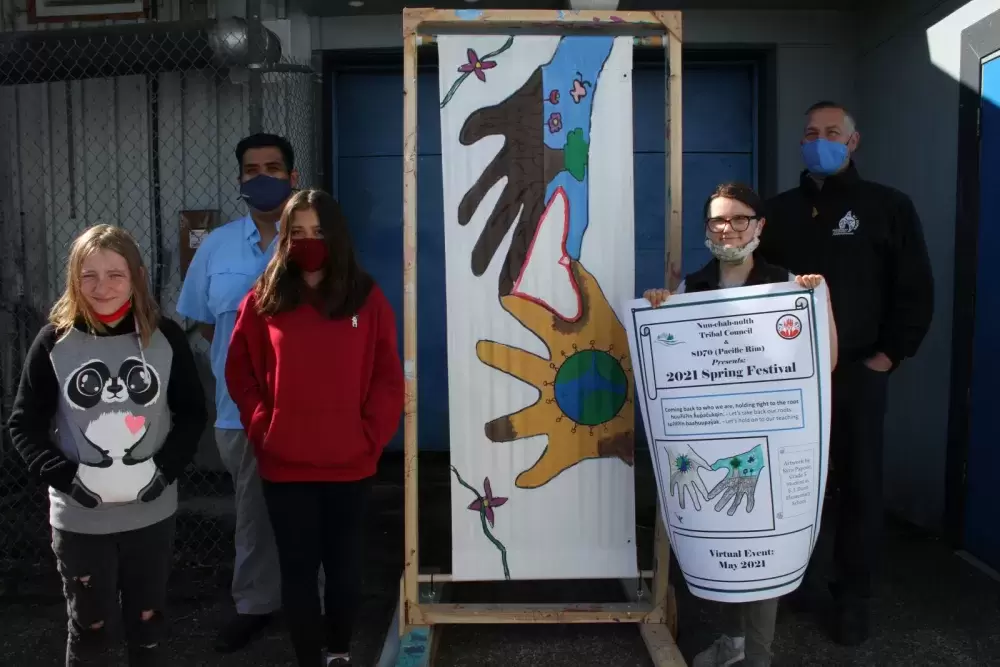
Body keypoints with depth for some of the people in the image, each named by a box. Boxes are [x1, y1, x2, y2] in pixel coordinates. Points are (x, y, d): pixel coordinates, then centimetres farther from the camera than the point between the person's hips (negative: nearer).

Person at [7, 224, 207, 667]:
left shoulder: (165, 337, -5)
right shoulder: (54, 341, -7)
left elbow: (193, 413, 2)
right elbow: (24, 425, -1)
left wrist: (164, 467, -11)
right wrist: (65, 476, -14)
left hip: (152, 513, 1)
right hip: (79, 519, 0)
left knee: (147, 622, 17)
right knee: (88, 627, 15)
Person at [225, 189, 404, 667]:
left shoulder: (367, 298, -1)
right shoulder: (263, 300, 1)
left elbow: (389, 379, -1)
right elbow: (239, 373, 5)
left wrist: (371, 436, -7)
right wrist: (261, 427, -4)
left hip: (350, 464, 0)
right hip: (284, 466, 0)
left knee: (343, 562, 15)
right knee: (298, 568, 9)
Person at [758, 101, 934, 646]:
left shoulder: (888, 207, 3)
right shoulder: (780, 210, 11)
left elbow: (915, 291, 0)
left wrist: (888, 356, -7)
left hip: (857, 373, -2)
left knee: (858, 485, 5)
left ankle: (853, 596, 17)